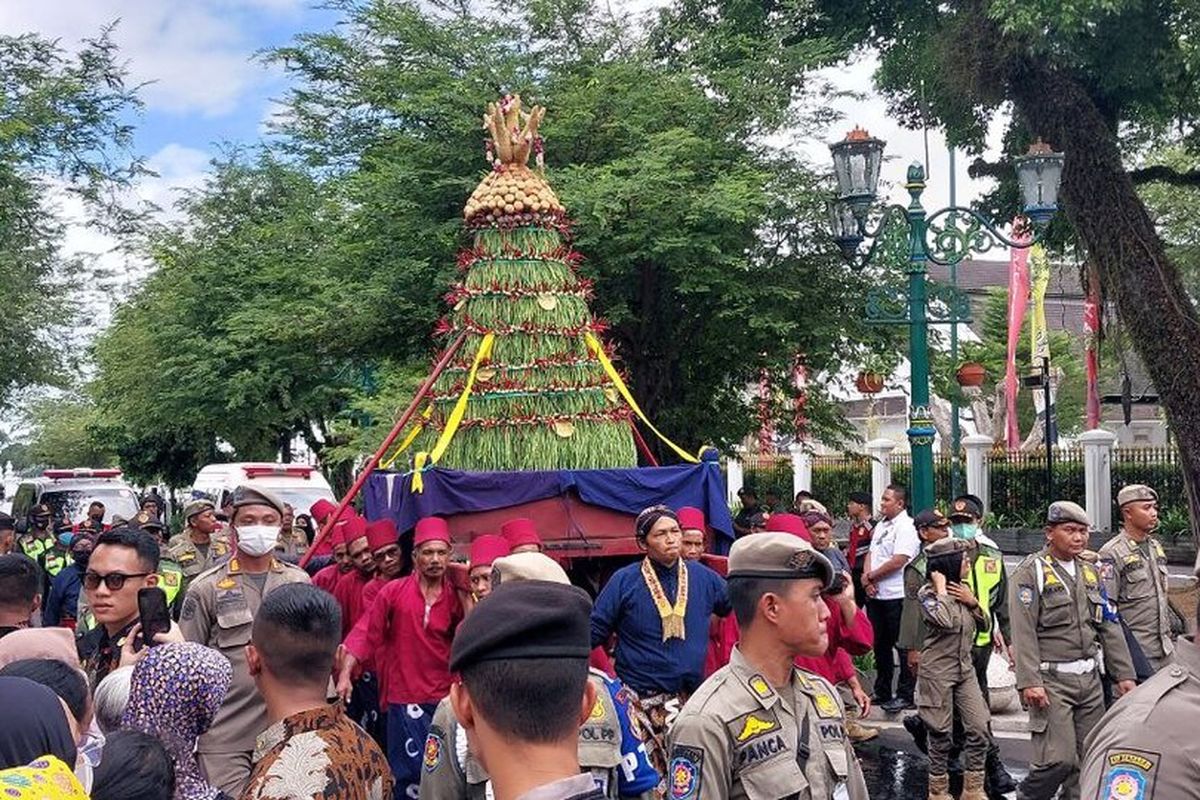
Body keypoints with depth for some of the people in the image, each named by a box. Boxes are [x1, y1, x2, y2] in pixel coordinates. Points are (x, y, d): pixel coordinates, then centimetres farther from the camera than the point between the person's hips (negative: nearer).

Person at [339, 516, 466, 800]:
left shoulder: (456, 597, 0)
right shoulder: (394, 591, -4)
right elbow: (366, 633, -5)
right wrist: (345, 674, -11)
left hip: (444, 698, 2)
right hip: (404, 698, -2)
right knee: (409, 774, 5)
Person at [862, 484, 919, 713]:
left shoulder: (906, 527, -12)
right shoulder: (881, 526, 15)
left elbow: (898, 561, -20)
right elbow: (871, 554, 15)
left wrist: (870, 576, -10)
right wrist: (868, 580, -3)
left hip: (897, 596, -9)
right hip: (876, 595, 9)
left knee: (904, 647, -1)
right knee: (880, 645, 15)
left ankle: (905, 695, 5)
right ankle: (882, 693, 25)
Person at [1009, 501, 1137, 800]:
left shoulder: (1090, 572, 15)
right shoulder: (1031, 572, -8)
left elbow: (1109, 627, 17)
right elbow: (1023, 632, -14)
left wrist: (1124, 674, 12)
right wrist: (1029, 681, -20)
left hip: (1089, 680, 7)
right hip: (1051, 681, -7)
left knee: (1088, 759, 7)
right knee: (1059, 759, -11)